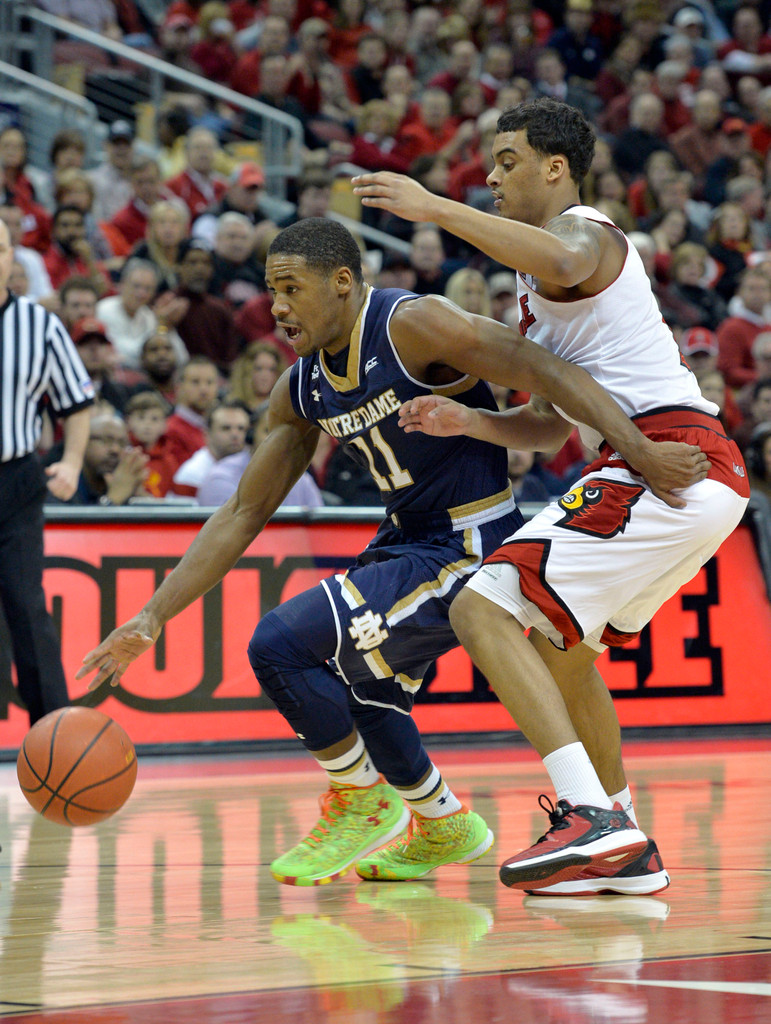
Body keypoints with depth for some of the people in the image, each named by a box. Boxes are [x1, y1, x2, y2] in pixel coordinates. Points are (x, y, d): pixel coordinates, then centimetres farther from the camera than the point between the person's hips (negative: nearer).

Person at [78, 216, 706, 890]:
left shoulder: (412, 326, -19)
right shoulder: (301, 391, 5)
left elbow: (544, 372, -25)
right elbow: (243, 515, 9)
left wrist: (642, 452, -36)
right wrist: (153, 619, 3)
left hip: (468, 550, -9)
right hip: (408, 536, 9)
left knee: (280, 644, -17)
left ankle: (363, 802, 5)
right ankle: (444, 826, 43)